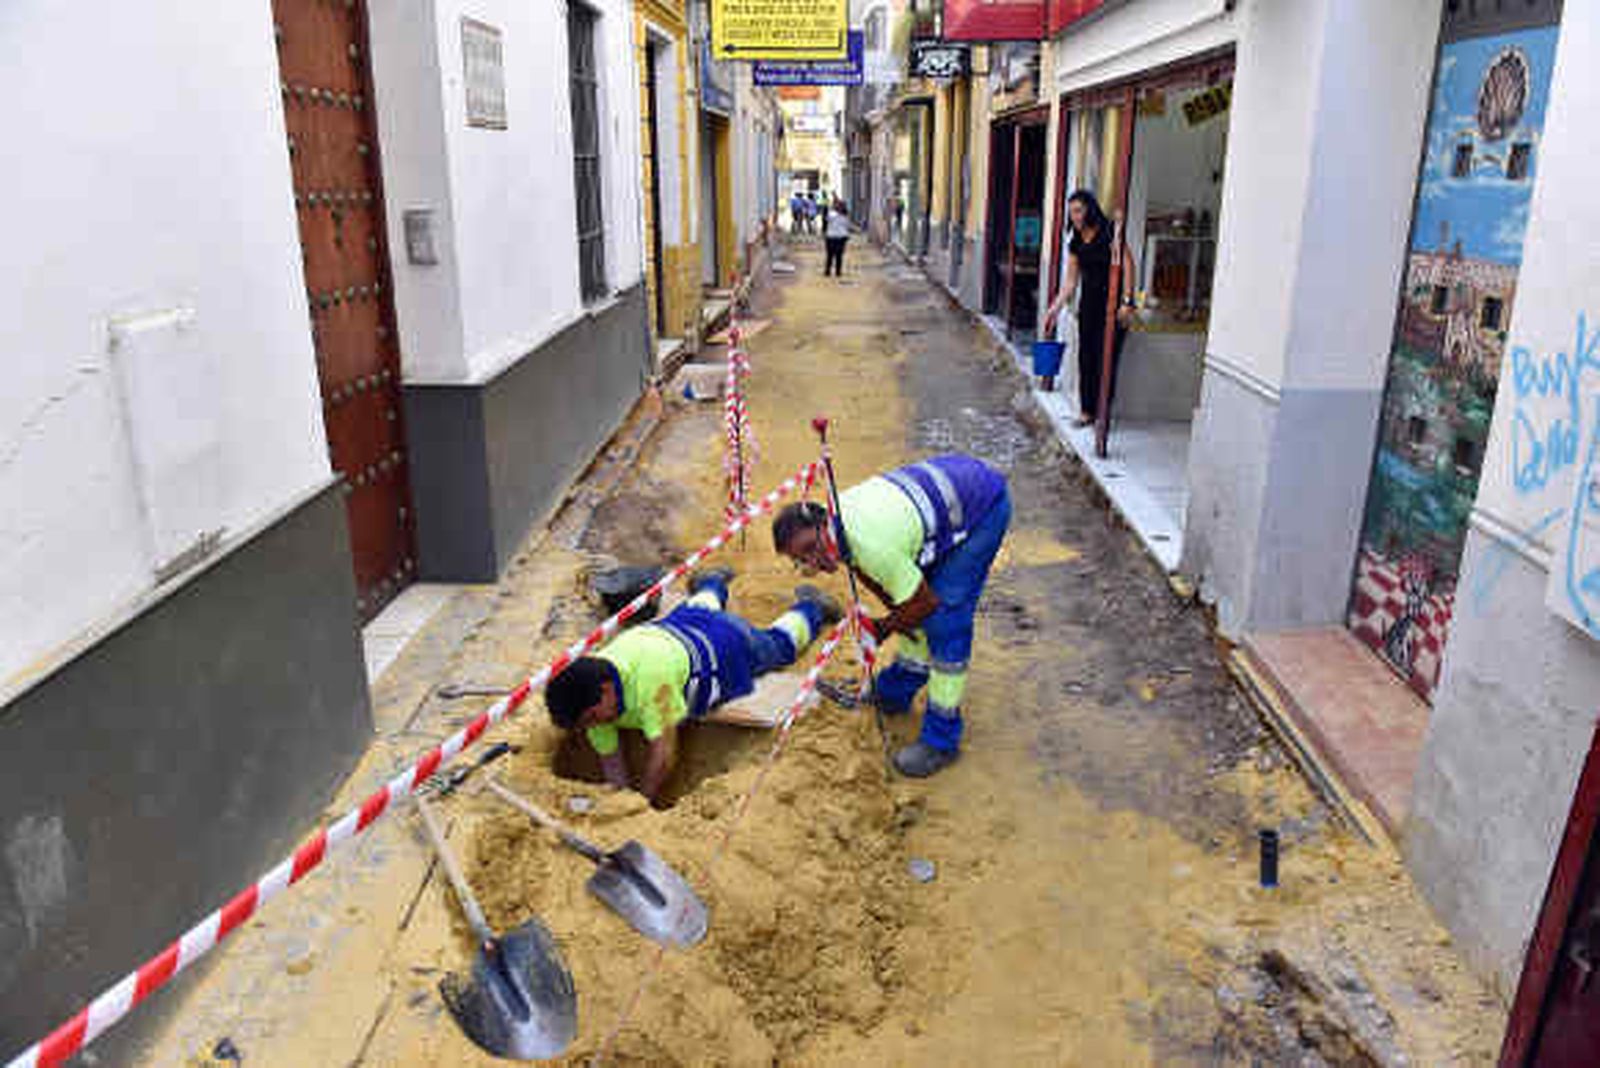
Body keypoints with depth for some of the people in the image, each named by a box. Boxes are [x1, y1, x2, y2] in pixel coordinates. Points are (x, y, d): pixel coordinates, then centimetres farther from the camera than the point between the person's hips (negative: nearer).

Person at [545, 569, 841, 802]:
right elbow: (610, 760, -18)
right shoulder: (590, 698, -28)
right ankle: (713, 584, 69)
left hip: (726, 643, -5)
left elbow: (663, 754, -44)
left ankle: (810, 606, 52)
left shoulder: (648, 678, -50)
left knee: (780, 645, 28)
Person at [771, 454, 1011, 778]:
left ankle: (941, 740, -2)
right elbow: (864, 570, 13)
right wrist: (897, 613, 4)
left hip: (984, 505, -9)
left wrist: (885, 627, -2)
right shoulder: (836, 512, -7)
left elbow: (926, 602, -18)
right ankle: (894, 692, 35)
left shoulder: (872, 545, -33)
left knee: (945, 620, -11)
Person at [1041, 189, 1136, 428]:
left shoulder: (1109, 232, -8)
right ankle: (1086, 410, 14)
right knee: (1086, 357, 5)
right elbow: (1071, 282, 13)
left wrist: (1127, 301, -18)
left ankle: (1103, 411, 2)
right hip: (1089, 303, 6)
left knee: (1106, 358, -5)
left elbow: (1127, 265, -12)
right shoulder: (1075, 244, 10)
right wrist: (1055, 308, 6)